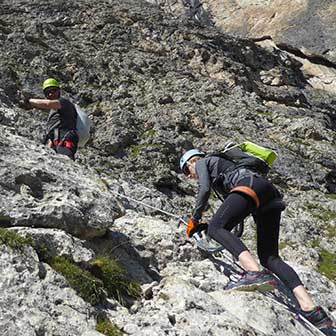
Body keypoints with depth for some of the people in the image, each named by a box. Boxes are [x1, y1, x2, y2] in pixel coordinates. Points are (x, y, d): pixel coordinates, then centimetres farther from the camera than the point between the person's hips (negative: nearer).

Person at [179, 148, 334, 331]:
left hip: (250, 185, -8)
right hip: (271, 196, 8)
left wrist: (195, 219, 10)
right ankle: (309, 308, -16)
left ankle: (255, 272, -43)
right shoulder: (221, 168, 41)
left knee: (215, 227, -20)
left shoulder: (203, 162, 19)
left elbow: (204, 189, 2)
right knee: (269, 257, 0)